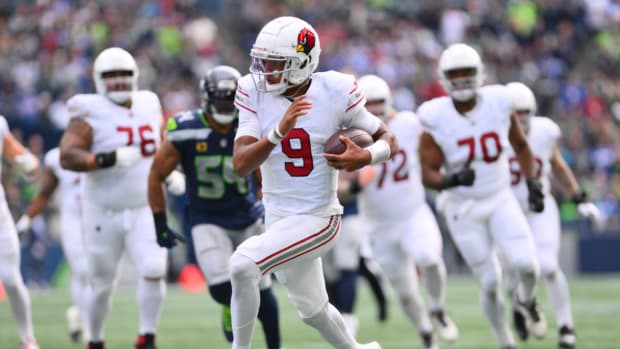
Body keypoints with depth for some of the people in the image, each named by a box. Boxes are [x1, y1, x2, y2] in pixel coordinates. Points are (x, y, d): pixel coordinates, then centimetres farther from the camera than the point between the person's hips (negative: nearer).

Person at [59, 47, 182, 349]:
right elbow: (67, 156, -23)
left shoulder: (149, 106, 5)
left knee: (153, 270, -17)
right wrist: (110, 159, -32)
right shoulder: (91, 113, -11)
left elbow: (162, 147, 24)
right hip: (104, 214, -3)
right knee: (102, 285, 8)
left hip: (145, 211, 3)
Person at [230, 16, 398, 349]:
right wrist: (279, 131, -33)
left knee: (243, 263, -26)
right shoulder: (255, 92, -9)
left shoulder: (335, 92, -15)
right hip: (278, 217, 5)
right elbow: (241, 165, -17)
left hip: (317, 218, -5)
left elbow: (388, 140, -3)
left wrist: (366, 157, -26)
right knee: (313, 311, 21)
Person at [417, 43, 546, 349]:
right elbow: (428, 174, -14)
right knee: (490, 282, 1)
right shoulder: (436, 121, -15)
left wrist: (532, 184, 0)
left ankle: (526, 300, 17)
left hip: (500, 200, 1)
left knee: (525, 264, -18)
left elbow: (520, 146, 9)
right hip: (463, 209, -1)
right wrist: (451, 180, -35)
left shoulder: (498, 104, -8)